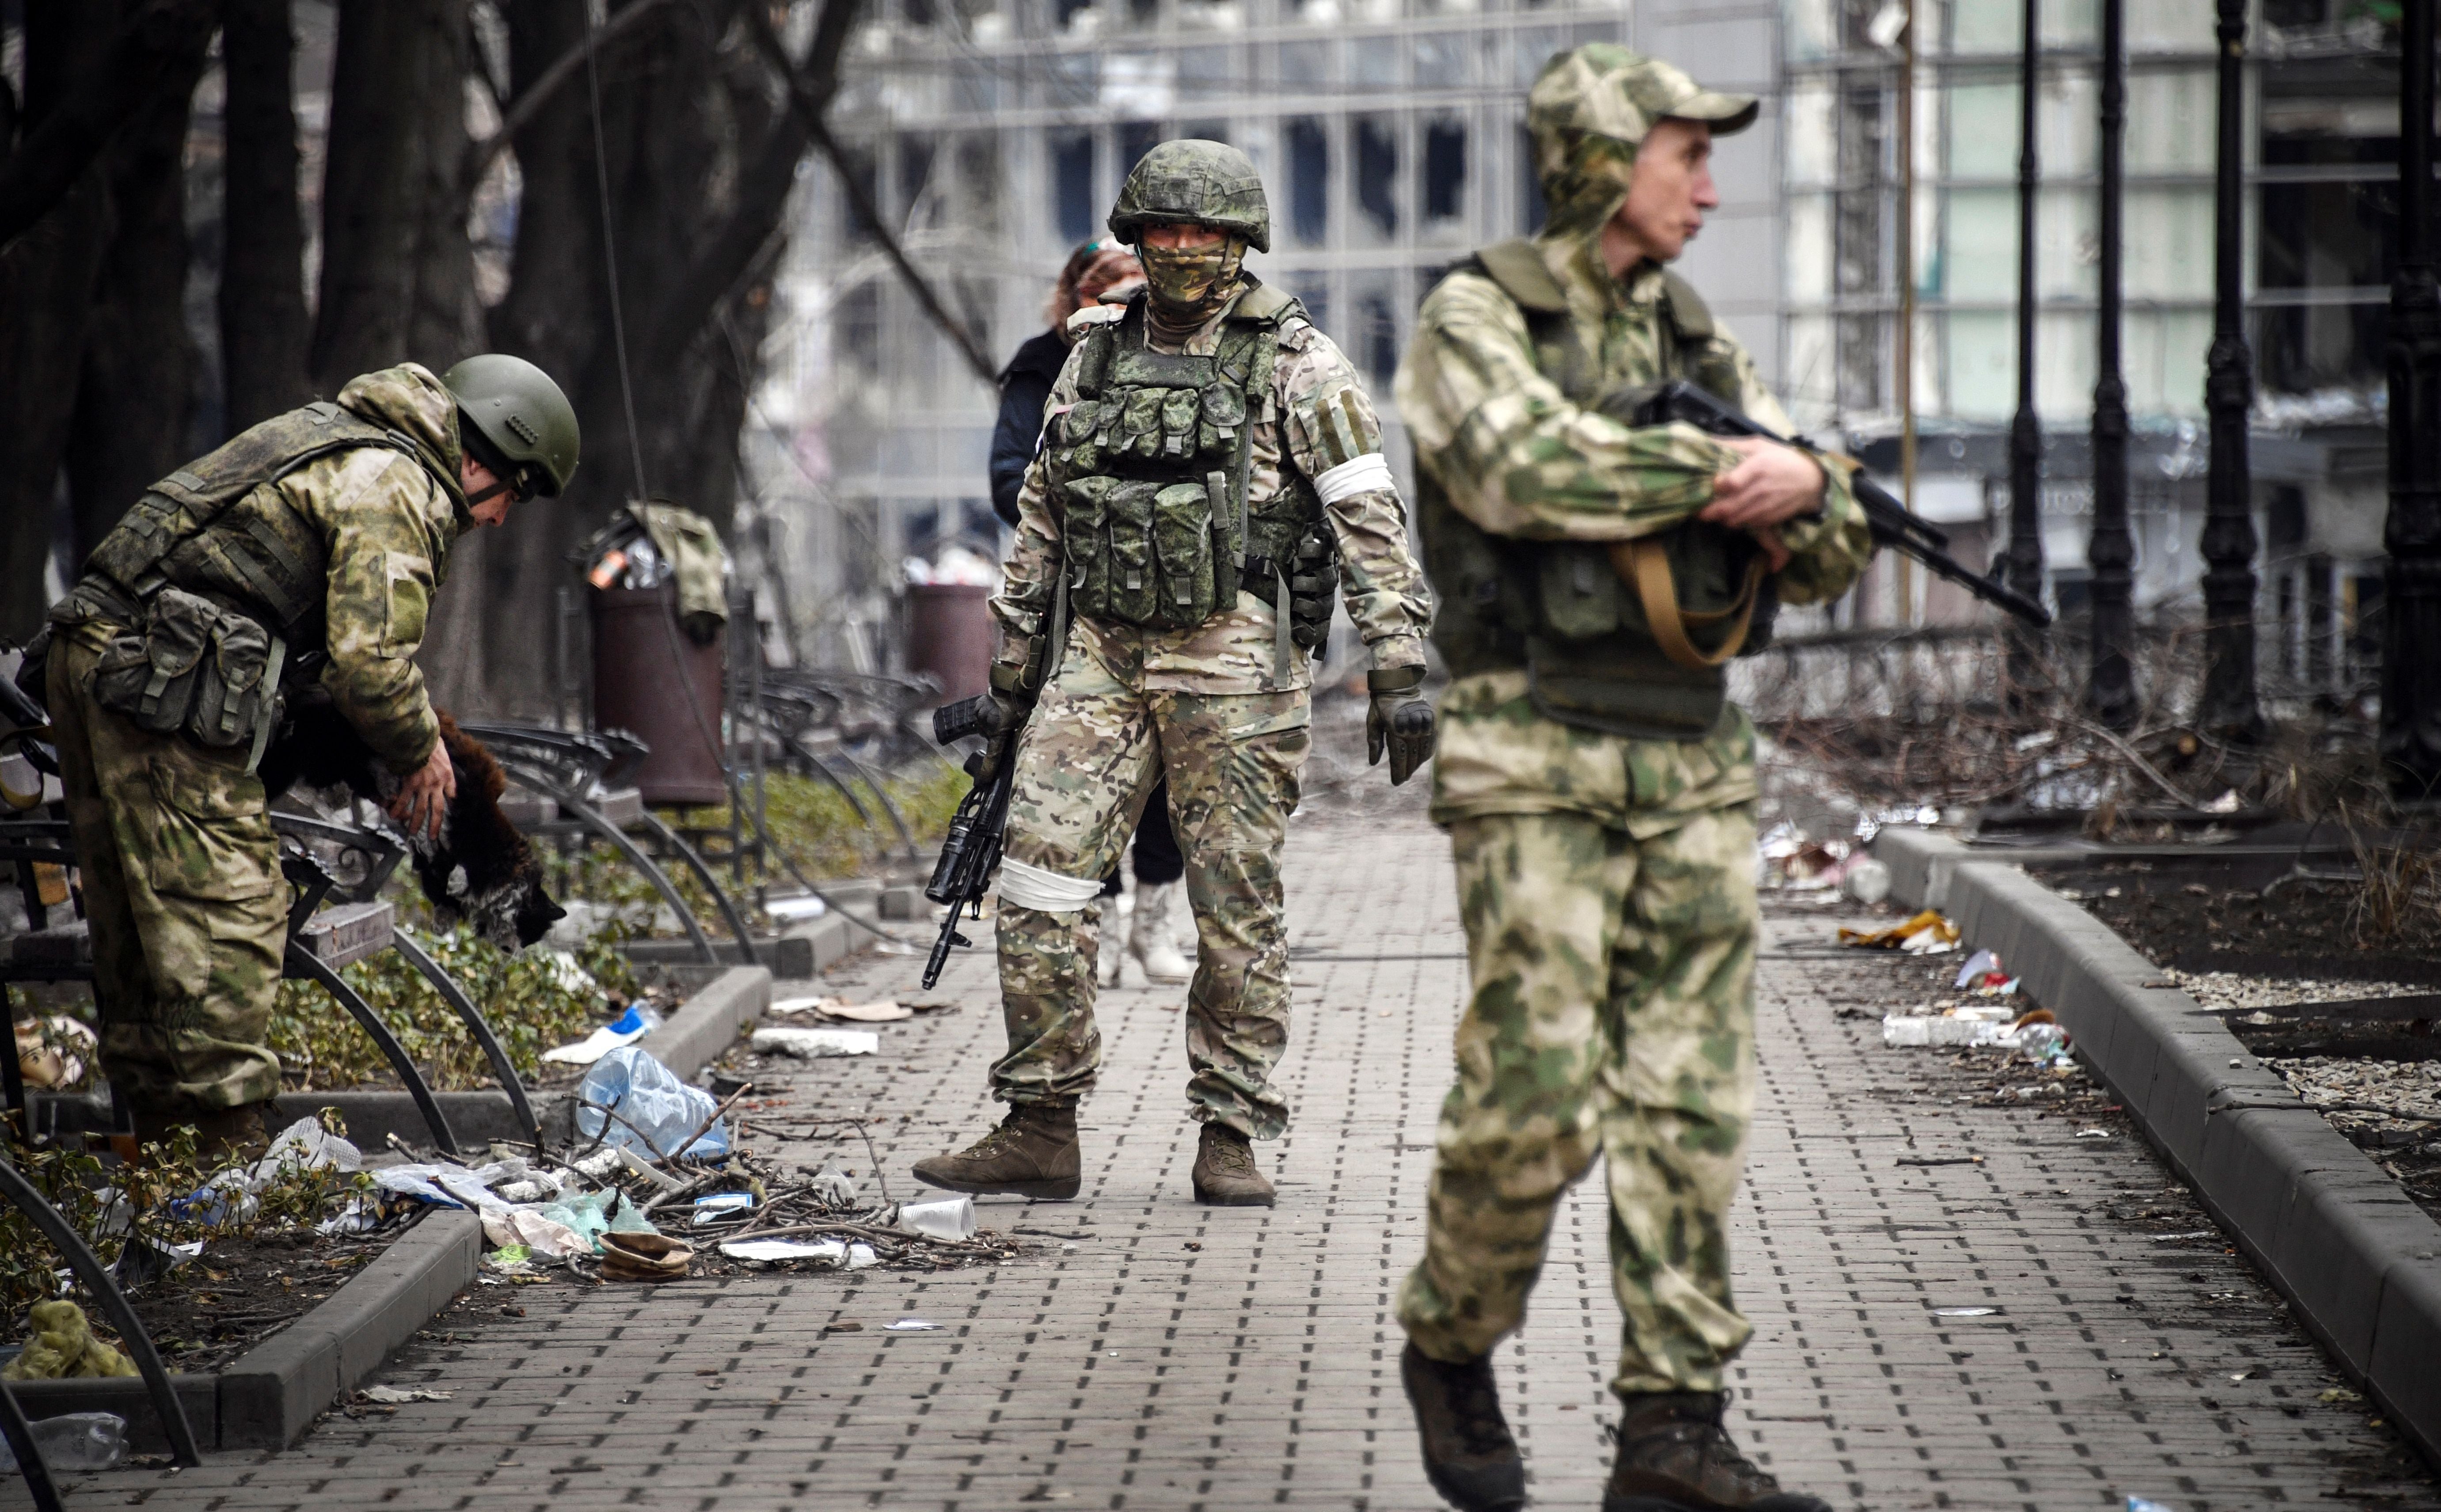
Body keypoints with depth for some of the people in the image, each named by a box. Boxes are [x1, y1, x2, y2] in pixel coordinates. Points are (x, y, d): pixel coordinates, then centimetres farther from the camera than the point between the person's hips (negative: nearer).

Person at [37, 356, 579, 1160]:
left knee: (138, 915, 14)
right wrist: (421, 748, 1)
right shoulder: (394, 490, -9)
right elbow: (370, 661, -17)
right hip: (159, 678, -10)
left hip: (93, 652, 10)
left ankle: (162, 1137, 21)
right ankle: (227, 1147, -6)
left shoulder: (336, 439, 23)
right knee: (227, 912, -7)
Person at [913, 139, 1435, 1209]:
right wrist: (1011, 677, 18)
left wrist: (1401, 672, -12)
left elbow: (1371, 522, -5)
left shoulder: (1296, 365, -1)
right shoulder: (1093, 359, 14)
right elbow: (1040, 523, 20)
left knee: (1235, 901, -1)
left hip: (1236, 659, -4)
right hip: (1100, 654, 4)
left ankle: (1230, 1138, 8)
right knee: (1040, 876, -5)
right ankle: (1039, 1130, 1)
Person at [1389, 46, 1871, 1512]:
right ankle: (1452, 1343, 15)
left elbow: (1832, 559, 12)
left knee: (1695, 1102, 1)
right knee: (1538, 1099, -10)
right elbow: (1527, 466, -23)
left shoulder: (1695, 339, 16)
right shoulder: (1474, 320, -2)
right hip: (1537, 763, -6)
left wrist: (1804, 490, -12)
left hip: (1695, 764, 6)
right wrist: (1721, 467, -17)